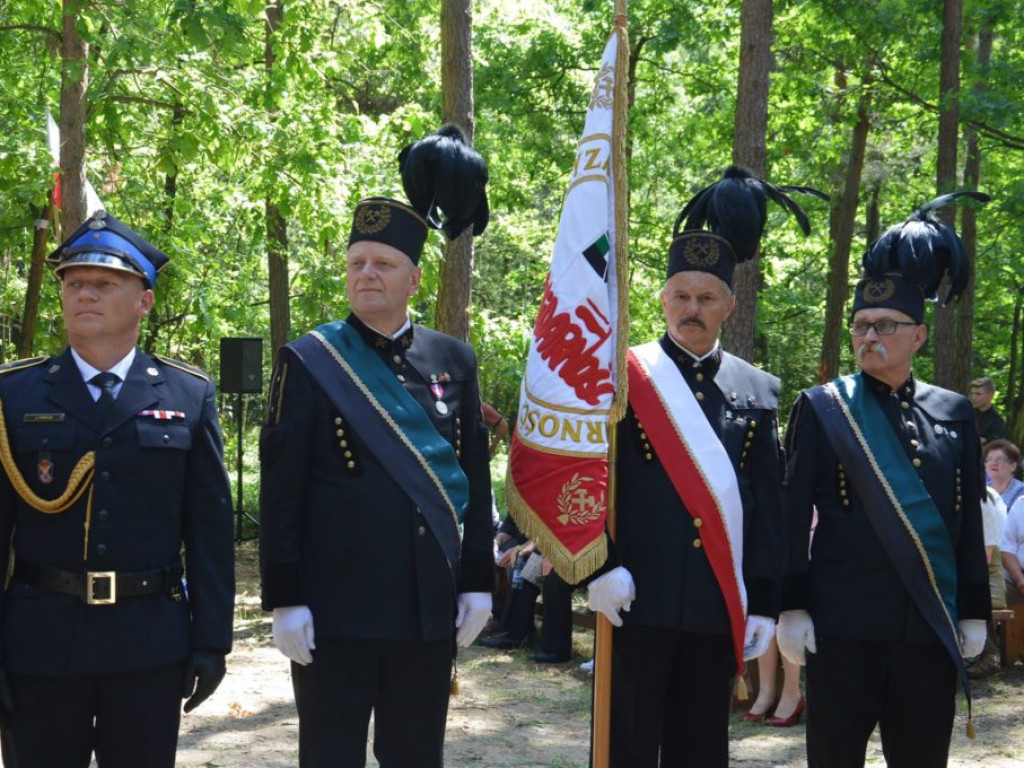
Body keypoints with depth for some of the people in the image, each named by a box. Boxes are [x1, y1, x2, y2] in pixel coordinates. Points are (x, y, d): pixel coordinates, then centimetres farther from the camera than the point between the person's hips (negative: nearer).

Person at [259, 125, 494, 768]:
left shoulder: (453, 361, 8)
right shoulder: (309, 362, -2)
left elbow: (476, 477, 10)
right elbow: (281, 488, -5)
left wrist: (477, 582, 5)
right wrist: (285, 600, -10)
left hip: (431, 608, 3)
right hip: (336, 609, -3)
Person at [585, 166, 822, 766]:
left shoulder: (757, 392, 9)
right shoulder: (623, 378, 0)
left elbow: (769, 507, 8)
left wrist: (764, 603, 4)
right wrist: (601, 566, -14)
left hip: (720, 606, 3)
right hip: (637, 598, -3)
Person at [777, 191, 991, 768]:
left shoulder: (954, 413, 8)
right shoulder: (821, 408, 0)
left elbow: (969, 521, 10)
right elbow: (795, 513, -2)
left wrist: (974, 612, 8)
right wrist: (793, 607, -7)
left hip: (931, 625, 3)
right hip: (844, 622, -2)